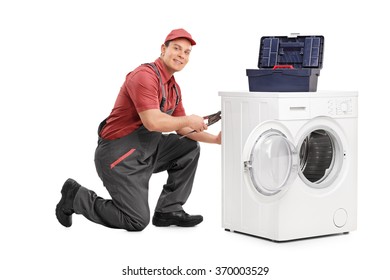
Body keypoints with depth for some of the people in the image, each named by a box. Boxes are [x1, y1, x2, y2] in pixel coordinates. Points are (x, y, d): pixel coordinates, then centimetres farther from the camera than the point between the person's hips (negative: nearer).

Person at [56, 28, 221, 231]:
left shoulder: (174, 87, 10)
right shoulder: (145, 76, -20)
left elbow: (183, 130, 14)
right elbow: (153, 122, -31)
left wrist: (215, 139, 1)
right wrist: (188, 120, -16)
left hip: (145, 151, 9)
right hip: (118, 156, -9)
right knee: (138, 221, -7)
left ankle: (168, 210, 7)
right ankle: (77, 196, 8)